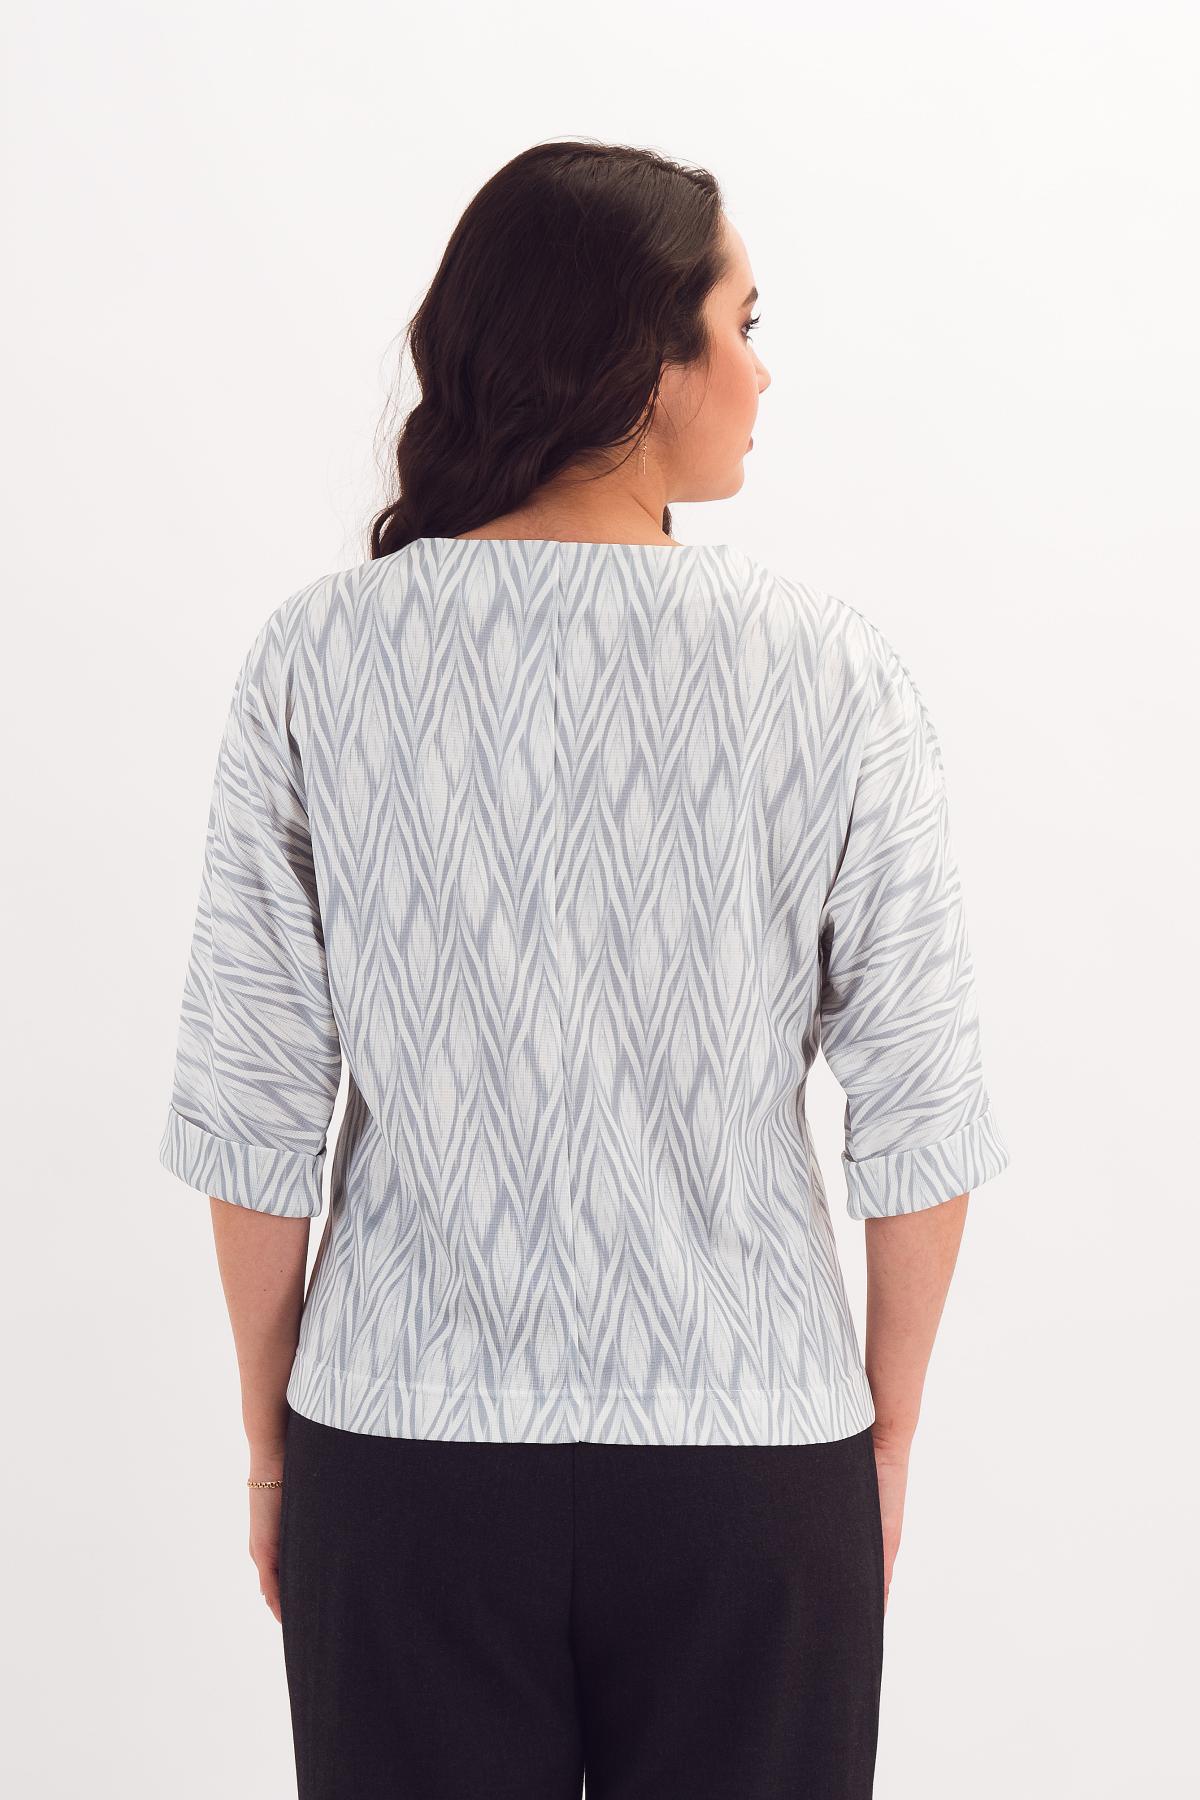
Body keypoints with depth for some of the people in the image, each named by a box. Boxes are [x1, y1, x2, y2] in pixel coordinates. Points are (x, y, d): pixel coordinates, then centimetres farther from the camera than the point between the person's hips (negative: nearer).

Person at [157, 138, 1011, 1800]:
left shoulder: (314, 662, -7)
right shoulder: (828, 671, -10)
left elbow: (251, 1114, -5)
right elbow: (921, 1122, -6)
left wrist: (270, 1442, 8)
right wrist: (887, 1438, 8)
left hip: (403, 1450, 1)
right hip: (747, 1467, -1)